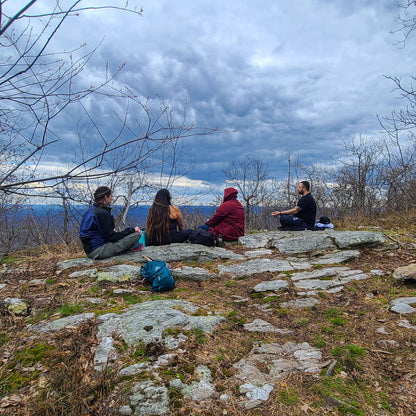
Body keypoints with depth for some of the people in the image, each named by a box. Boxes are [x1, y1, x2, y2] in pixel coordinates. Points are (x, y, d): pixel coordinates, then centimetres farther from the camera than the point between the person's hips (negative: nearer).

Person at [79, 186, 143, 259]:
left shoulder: (92, 210, 9)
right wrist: (132, 229, -11)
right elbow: (112, 237, -18)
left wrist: (112, 231, 15)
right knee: (136, 234, -11)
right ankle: (133, 246, 17)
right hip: (98, 251, -10)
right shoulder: (102, 213, -19)